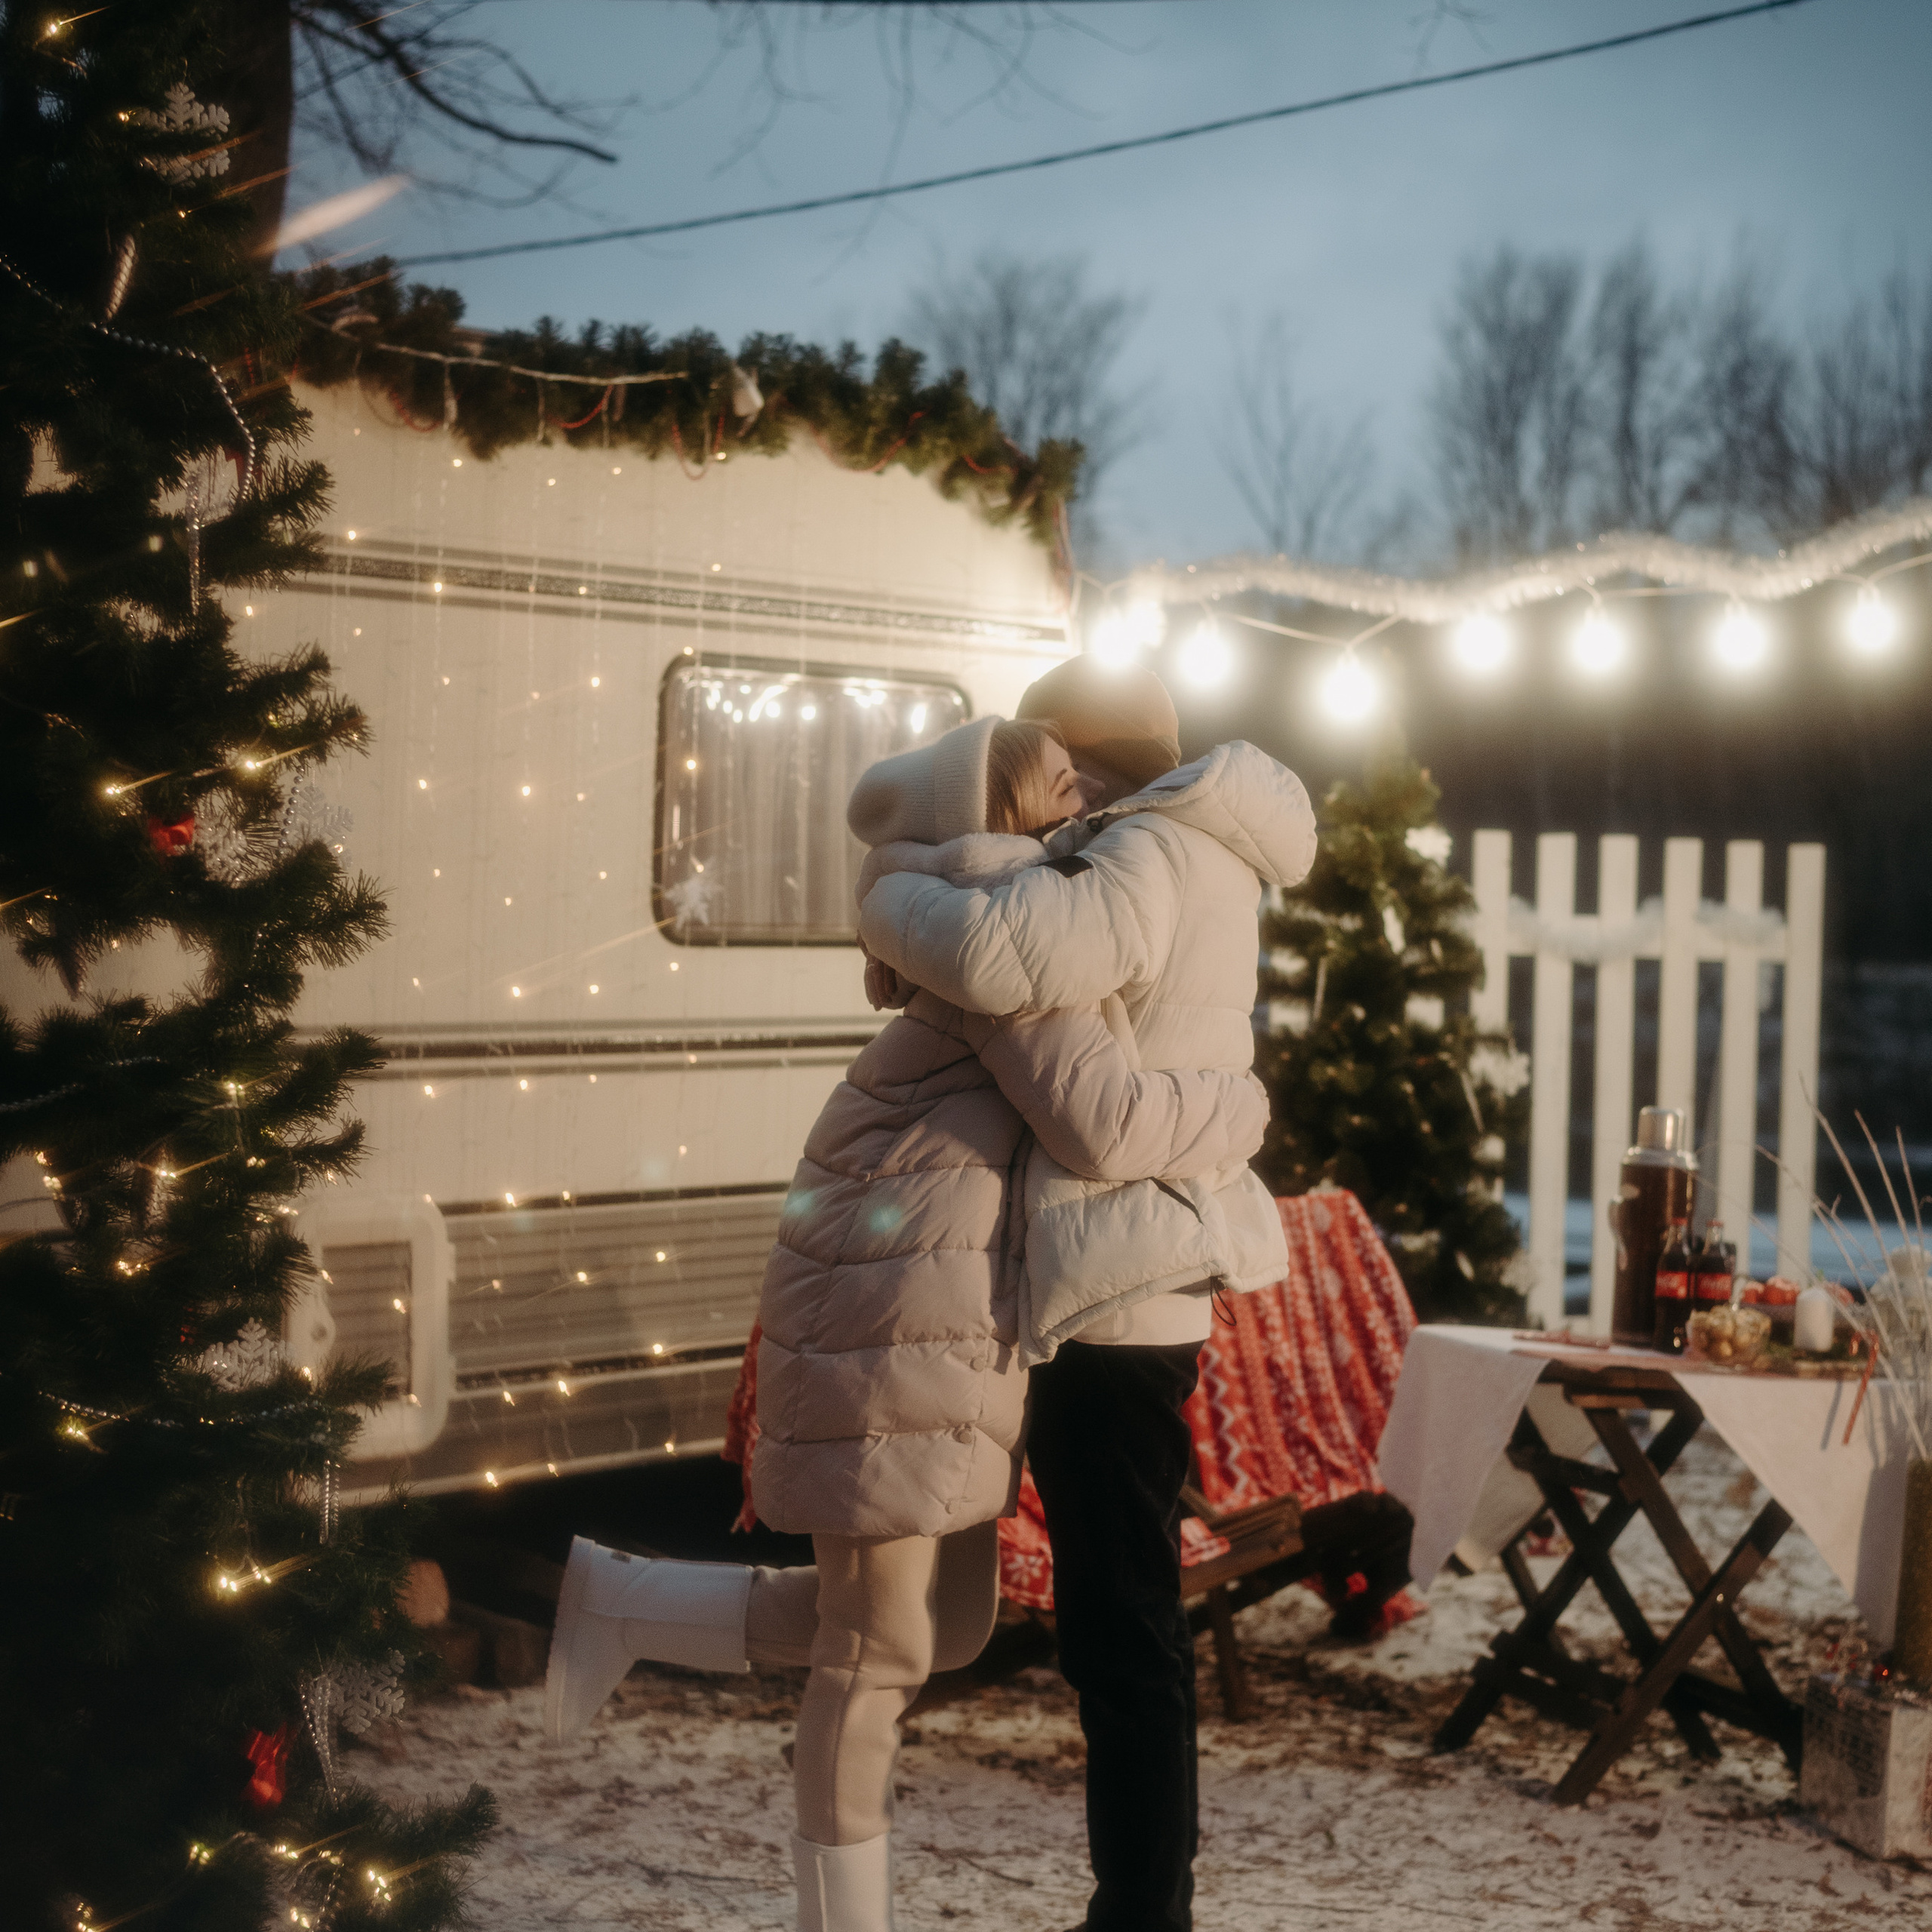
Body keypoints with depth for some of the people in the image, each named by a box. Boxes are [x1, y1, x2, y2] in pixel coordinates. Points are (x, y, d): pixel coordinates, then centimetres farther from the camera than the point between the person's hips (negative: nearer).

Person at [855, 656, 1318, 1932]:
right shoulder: (1198, 867, 16)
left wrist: (889, 903, -13)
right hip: (1140, 1294, 10)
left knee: (1125, 1638, -5)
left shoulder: (1149, 859, -15)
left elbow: (1002, 955, -32)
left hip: (1113, 1300, -10)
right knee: (1121, 1631, 18)